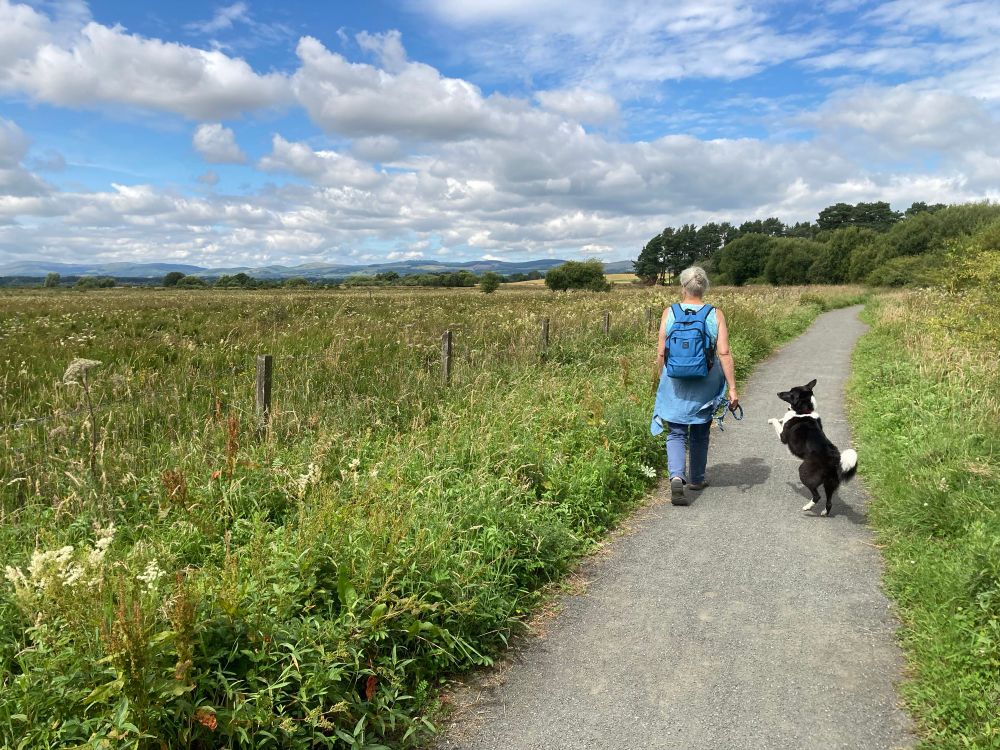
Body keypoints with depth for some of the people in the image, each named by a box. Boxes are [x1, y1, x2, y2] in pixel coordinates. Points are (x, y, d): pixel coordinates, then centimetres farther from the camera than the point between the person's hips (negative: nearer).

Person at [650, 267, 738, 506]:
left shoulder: (669, 313, -6)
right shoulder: (716, 315, -6)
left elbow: (661, 353, -3)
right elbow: (724, 354, -10)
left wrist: (660, 380, 12)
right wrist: (732, 388, -6)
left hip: (675, 384, -1)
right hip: (705, 385, 1)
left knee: (676, 433, 6)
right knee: (700, 432, 19)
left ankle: (676, 477, -17)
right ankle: (696, 479, 33)